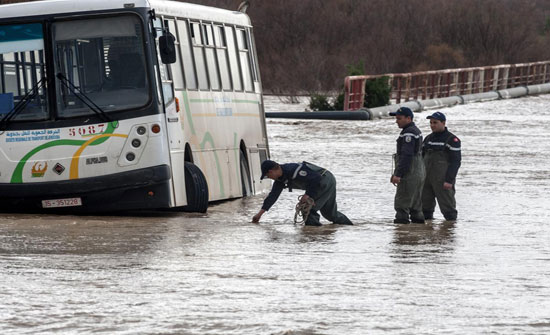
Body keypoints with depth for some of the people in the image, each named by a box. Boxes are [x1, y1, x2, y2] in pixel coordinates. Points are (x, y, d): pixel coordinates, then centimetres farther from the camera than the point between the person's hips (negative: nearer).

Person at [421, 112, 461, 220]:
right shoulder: (428, 138, 15)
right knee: (425, 206, 6)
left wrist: (449, 180, -18)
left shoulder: (452, 140, -6)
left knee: (447, 206, -5)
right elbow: (421, 157, 20)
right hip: (426, 179, 7)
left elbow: (455, 161, -11)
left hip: (443, 179, -7)